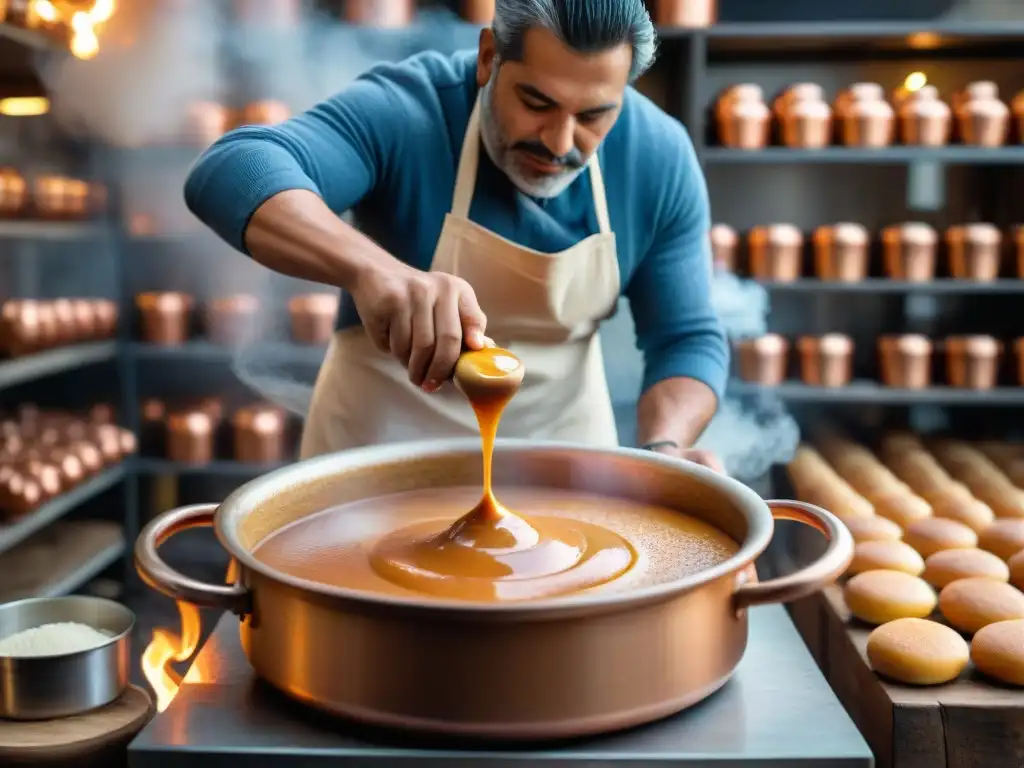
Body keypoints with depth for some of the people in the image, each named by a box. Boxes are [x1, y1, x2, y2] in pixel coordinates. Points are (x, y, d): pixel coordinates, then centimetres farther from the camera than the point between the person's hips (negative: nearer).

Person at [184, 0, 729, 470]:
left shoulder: (659, 159, -12)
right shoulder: (403, 112, -23)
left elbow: (687, 337, -8)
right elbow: (230, 171, -36)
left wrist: (662, 452, -27)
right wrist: (370, 268, -53)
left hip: (561, 440, 3)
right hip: (383, 435, -2)